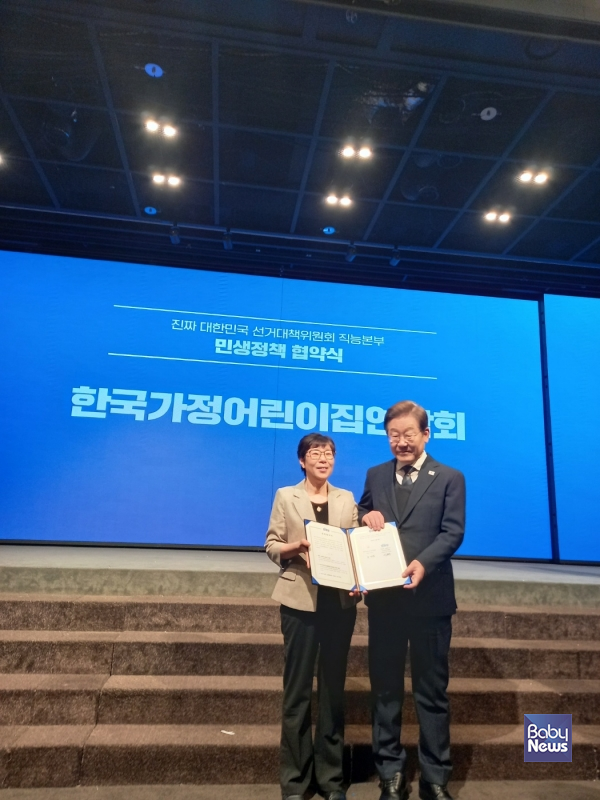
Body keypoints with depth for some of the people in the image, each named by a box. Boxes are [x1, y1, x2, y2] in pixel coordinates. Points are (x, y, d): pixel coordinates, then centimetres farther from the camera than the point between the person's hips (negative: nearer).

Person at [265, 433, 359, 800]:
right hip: (301, 600, -2)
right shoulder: (286, 496, 1)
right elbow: (272, 546, -1)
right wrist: (299, 546, -20)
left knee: (334, 687, 11)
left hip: (340, 601, 3)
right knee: (298, 688, 6)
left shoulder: (347, 499, 9)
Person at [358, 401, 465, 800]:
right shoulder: (375, 475, 9)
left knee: (432, 691, 11)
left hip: (429, 598, -2)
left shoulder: (450, 478, -1)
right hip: (384, 597, 3)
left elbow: (453, 532, -10)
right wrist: (365, 516, -11)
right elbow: (361, 521, 14)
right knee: (385, 689, 12)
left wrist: (423, 562, -27)